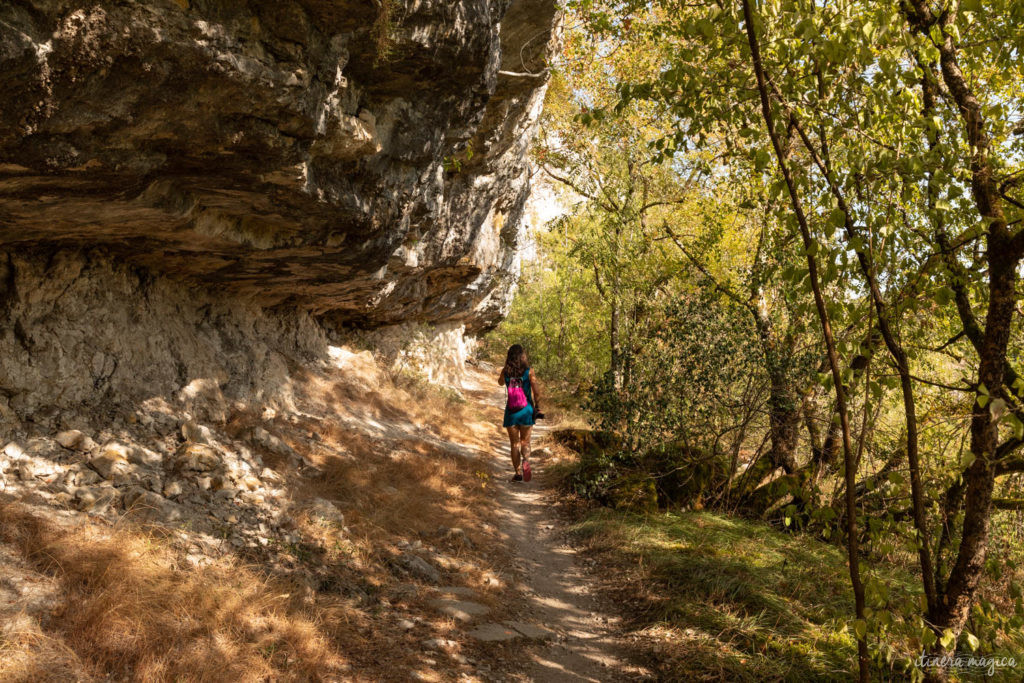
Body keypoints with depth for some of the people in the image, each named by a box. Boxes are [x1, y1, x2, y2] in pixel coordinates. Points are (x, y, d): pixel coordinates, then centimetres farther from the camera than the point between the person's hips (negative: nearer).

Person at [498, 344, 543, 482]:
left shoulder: (505, 371, -5)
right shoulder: (529, 371, -9)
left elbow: (500, 382, 17)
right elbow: (536, 391, -10)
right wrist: (537, 407, 4)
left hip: (511, 411, 1)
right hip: (526, 410, -1)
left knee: (514, 443, 11)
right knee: (525, 441, 12)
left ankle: (518, 472, 9)